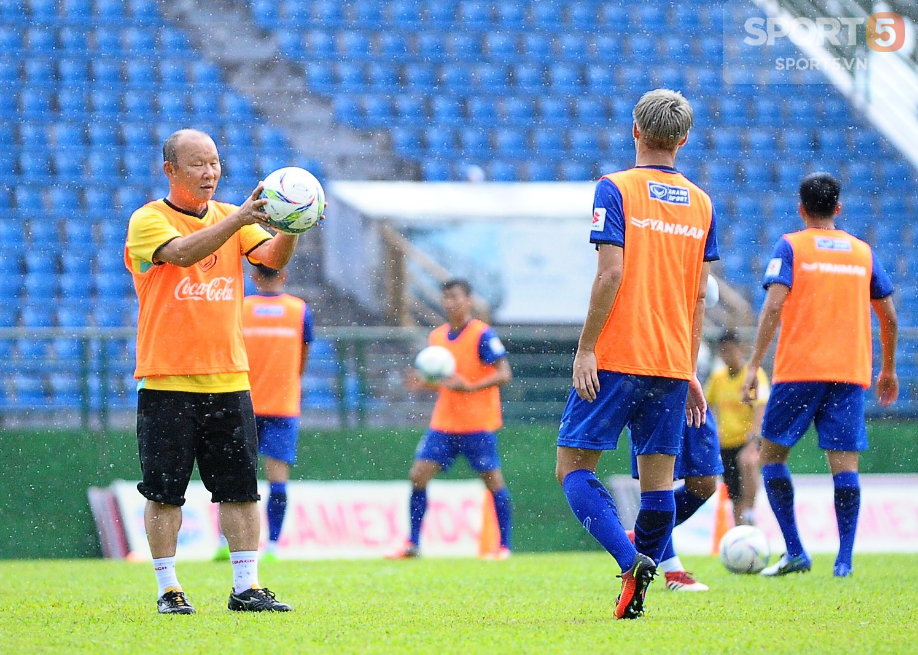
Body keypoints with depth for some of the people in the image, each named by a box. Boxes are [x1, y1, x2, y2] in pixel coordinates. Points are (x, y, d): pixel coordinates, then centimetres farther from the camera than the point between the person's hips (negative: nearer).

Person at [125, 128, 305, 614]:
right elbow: (182, 254, -23)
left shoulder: (232, 218, 12)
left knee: (240, 487, 1)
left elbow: (271, 257, -3)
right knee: (165, 491, -1)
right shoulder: (148, 221, -4)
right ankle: (168, 590, 7)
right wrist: (238, 218, -36)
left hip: (228, 378, 4)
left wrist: (290, 227, -24)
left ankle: (246, 588, 6)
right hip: (167, 378, -4)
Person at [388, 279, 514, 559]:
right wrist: (422, 383, -1)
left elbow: (504, 374, -14)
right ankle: (412, 544, 5)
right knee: (418, 475, -2)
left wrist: (470, 387, -26)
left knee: (493, 479, -5)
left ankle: (504, 546, 4)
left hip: (478, 424, -6)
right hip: (443, 423, 6)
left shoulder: (482, 334, -9)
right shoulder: (437, 336, 11)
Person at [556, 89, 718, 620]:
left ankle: (632, 560, -18)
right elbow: (700, 295, 10)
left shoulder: (616, 189, -5)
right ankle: (638, 593, 6)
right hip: (672, 364, 5)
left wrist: (585, 350, -10)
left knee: (574, 467, 1)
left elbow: (611, 274, -14)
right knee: (659, 478, 8)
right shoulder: (701, 203, 10)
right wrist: (689, 370, 15)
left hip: (615, 358, -5)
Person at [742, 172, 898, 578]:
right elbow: (889, 316, 15)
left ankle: (795, 552, 0)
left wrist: (754, 365, -12)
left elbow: (774, 305, -11)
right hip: (850, 373, 3)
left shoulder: (790, 247, 2)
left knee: (772, 453, 8)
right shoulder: (863, 252, 13)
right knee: (844, 463, 0)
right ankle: (844, 559, -11)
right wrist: (888, 370, 27)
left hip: (798, 370, -3)